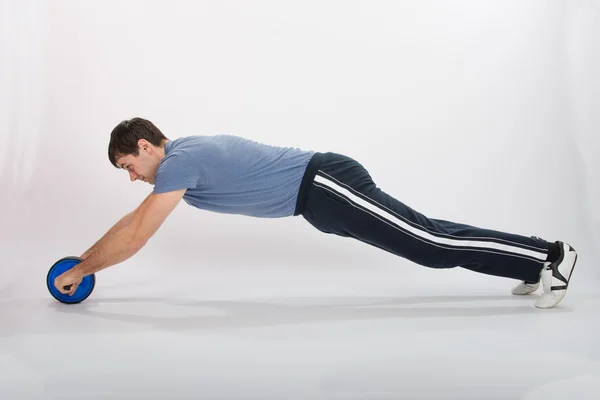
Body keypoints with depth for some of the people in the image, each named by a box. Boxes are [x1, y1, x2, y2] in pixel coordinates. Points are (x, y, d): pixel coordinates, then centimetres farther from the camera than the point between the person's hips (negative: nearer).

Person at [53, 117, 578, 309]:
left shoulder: (179, 161, -11)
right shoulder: (185, 154, 18)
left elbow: (134, 239, -12)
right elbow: (135, 220, 31)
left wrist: (79, 270, 2)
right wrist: (86, 257, 32)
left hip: (325, 186, -9)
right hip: (324, 184, 9)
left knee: (430, 244, -7)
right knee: (425, 237, 13)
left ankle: (548, 255, 1)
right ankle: (536, 259, 21)